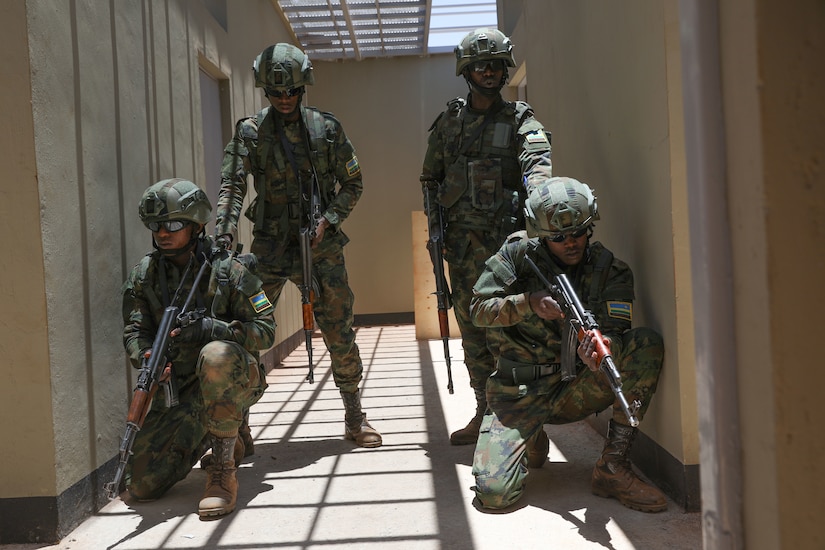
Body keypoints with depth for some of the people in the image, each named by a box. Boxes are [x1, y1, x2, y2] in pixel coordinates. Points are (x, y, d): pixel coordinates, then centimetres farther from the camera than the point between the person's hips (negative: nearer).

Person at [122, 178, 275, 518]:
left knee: (216, 355, -40)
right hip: (178, 391, 4)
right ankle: (207, 438, 24)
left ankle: (223, 470, -25)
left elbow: (265, 331, -10)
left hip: (235, 378, -4)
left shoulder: (227, 270, -9)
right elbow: (134, 331, 0)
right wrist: (146, 357, -25)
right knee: (142, 486, -6)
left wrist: (210, 328, -26)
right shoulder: (143, 276, 4)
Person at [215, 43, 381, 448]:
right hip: (271, 247, 0)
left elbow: (352, 183, 8)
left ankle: (355, 418, 19)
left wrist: (329, 219, -9)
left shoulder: (327, 128, 3)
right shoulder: (250, 132, -1)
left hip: (321, 245, 1)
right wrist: (224, 237, -28)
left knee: (339, 331, 4)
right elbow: (232, 185, -13)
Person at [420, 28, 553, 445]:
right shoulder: (449, 120, 12)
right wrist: (435, 225, 8)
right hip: (462, 240, 4)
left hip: (506, 237, -4)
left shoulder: (520, 119, 2)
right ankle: (485, 413, 20)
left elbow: (538, 161, -17)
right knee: (472, 330, 9)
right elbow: (430, 178, 18)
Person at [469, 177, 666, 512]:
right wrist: (528, 304, -21)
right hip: (520, 393, -1)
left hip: (576, 391, 2)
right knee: (494, 492, -19)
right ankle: (532, 441, 18)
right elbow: (478, 309, -4)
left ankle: (612, 467, -18)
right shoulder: (518, 255, -4)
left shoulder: (610, 271, -2)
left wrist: (602, 348, -39)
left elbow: (616, 331, -14)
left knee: (647, 345, -23)